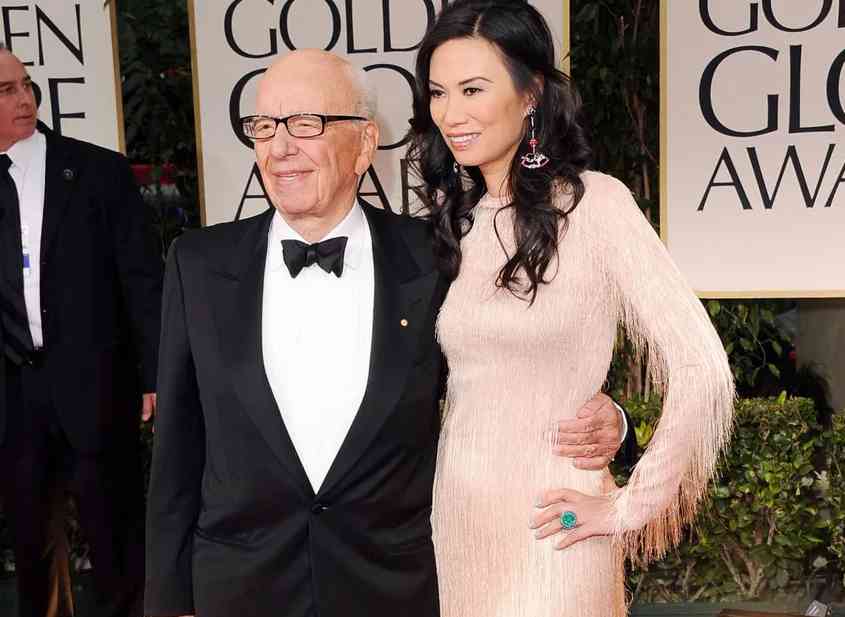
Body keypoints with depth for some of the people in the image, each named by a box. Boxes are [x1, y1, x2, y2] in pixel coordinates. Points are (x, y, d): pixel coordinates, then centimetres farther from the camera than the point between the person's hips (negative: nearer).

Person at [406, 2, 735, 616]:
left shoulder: (594, 203, -12)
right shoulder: (452, 218, 4)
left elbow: (702, 371, -15)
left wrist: (631, 506, -10)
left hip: (547, 529, -5)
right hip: (454, 519, 5)